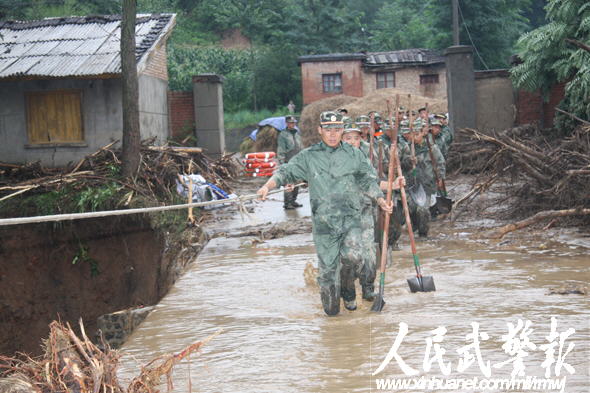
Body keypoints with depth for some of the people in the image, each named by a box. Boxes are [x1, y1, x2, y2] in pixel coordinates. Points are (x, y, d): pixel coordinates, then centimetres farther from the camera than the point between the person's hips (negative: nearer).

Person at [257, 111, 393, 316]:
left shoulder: (355, 155, 9)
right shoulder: (308, 156, 6)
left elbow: (368, 181, 15)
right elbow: (286, 172, 2)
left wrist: (381, 201, 2)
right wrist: (268, 186, -16)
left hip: (350, 216, 0)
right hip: (323, 220, 0)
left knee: (351, 255, -22)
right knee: (327, 266, 2)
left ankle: (348, 288, 7)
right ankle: (331, 306, 19)